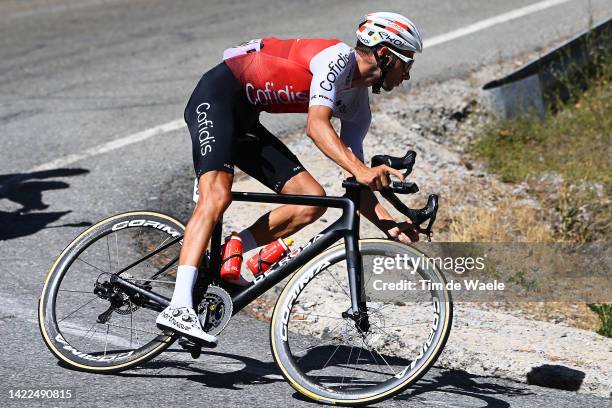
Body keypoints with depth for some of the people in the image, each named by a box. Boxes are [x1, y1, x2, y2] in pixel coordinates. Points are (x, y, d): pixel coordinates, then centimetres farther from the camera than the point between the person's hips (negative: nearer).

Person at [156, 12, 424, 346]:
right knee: (217, 196, -28)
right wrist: (361, 170, -42)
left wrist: (389, 225, -9)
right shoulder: (338, 57, -16)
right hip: (218, 95, -9)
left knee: (312, 200, -4)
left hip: (245, 122, 9)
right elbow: (317, 125, -30)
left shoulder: (357, 107, 9)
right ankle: (179, 308, -37)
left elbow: (356, 185, 7)